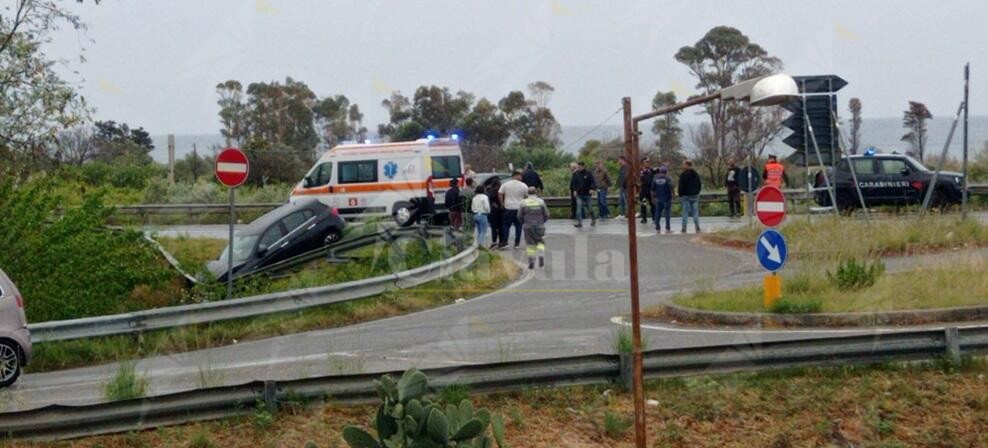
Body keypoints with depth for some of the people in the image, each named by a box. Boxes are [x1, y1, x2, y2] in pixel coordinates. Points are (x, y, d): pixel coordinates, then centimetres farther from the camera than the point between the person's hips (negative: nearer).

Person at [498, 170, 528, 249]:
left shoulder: (505, 184, 0)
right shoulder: (523, 186, -3)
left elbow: (500, 193, -4)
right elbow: (527, 196, 3)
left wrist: (502, 203, 4)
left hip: (508, 208, 1)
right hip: (519, 208, -1)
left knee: (506, 225, 7)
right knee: (518, 226, 8)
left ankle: (504, 242, -1)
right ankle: (517, 243, 8)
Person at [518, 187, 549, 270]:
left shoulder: (524, 203, -2)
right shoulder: (541, 201, -2)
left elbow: (519, 216, 1)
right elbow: (546, 215, 0)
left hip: (528, 226, 0)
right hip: (539, 226, 0)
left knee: (530, 244, 6)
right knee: (540, 242, 12)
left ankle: (531, 262, 3)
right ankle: (541, 255, -12)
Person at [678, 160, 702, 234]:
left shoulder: (683, 175, -11)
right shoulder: (696, 174, 10)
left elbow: (681, 187, -11)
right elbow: (700, 185, 15)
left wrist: (680, 196, -3)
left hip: (686, 196, -5)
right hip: (695, 195, 5)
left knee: (685, 212, -1)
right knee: (695, 212, 6)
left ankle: (684, 228, -2)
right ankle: (697, 228, 2)